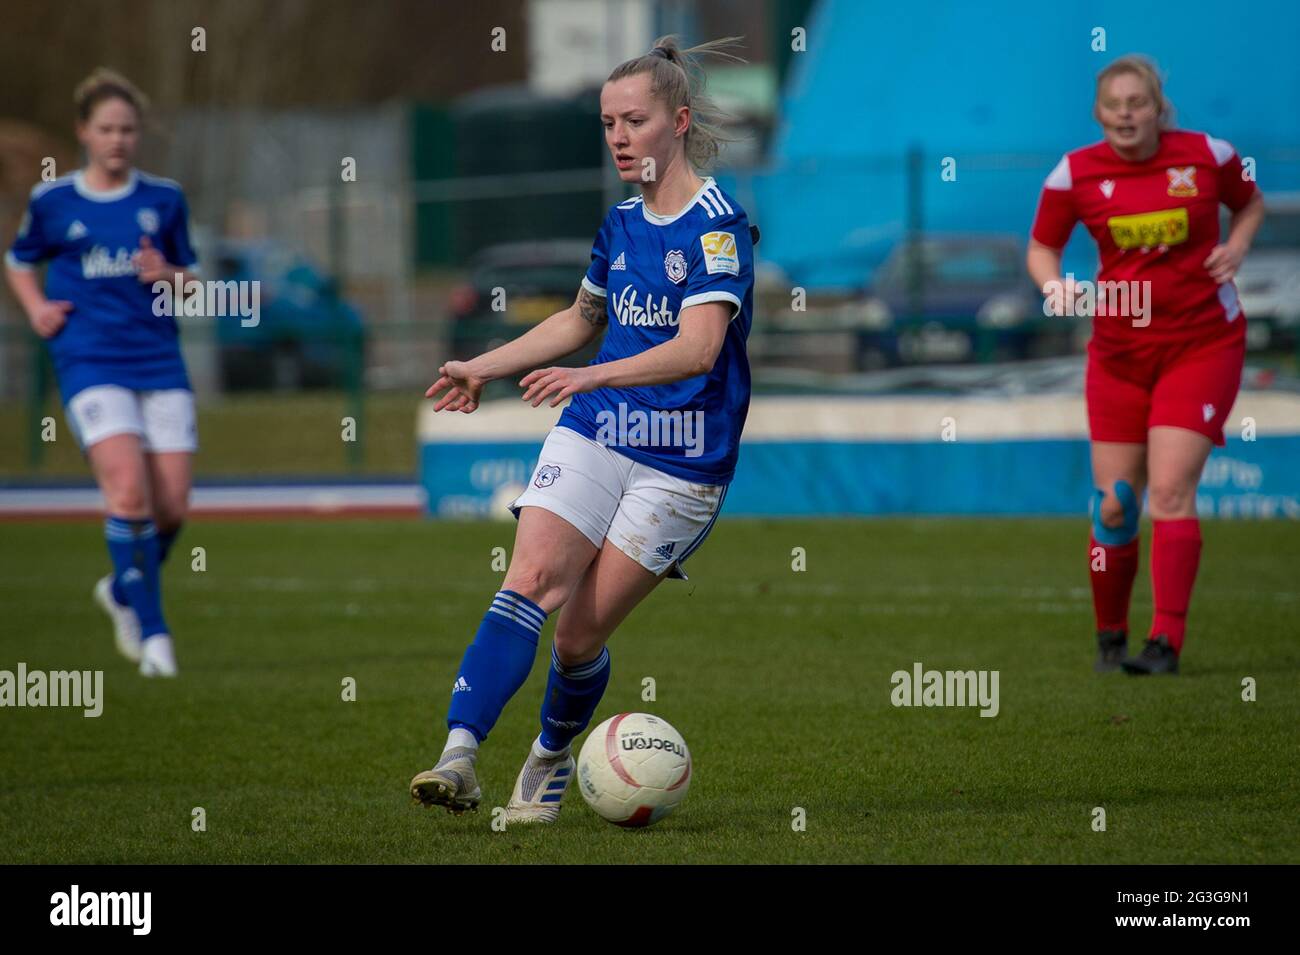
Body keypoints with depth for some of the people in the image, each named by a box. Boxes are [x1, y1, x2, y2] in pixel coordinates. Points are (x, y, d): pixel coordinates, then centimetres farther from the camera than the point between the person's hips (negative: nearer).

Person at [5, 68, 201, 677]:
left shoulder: (164, 200, 8)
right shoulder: (52, 202, 4)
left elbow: (190, 279, 16)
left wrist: (168, 276, -6)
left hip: (159, 362, 3)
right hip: (90, 365, -3)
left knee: (171, 507, -2)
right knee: (129, 491, -20)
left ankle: (123, 591, 29)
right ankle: (152, 632, -13)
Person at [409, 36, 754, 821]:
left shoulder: (717, 226, -12)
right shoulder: (622, 222, 10)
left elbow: (698, 348, -25)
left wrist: (591, 377, -38)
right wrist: (483, 368, 25)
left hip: (681, 464, -5)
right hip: (592, 435, 5)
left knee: (582, 634, -2)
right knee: (531, 579, -18)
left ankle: (551, 760, 26)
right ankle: (460, 757, -29)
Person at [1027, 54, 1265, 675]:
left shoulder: (1207, 155, -5)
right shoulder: (1075, 174, -5)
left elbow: (1250, 202, 15)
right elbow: (1042, 248, 7)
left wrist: (1235, 247, -5)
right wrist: (1056, 286, -15)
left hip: (1202, 344, -2)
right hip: (1119, 352, 2)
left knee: (1170, 493, -15)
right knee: (1114, 506, 2)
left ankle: (1167, 642, -17)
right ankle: (1110, 639, 22)